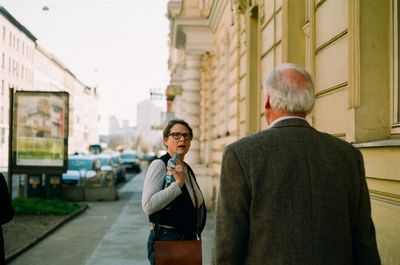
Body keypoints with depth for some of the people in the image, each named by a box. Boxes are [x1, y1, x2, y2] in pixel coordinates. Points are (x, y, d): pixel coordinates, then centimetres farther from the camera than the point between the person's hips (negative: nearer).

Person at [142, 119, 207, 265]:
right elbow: (148, 206, -25)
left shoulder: (187, 169, 11)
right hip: (165, 241, -8)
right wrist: (178, 183, -24)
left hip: (189, 240, 8)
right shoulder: (159, 165, -13)